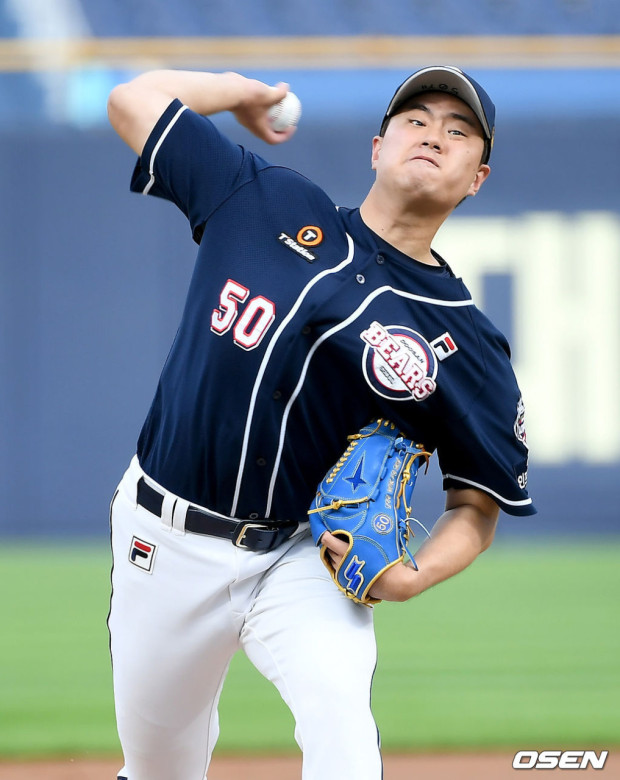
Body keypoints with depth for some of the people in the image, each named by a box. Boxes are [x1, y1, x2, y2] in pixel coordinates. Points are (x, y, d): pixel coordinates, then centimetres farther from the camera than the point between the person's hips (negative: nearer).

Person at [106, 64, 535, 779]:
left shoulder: (467, 345, -1)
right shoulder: (268, 203, 3)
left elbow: (478, 505, 3)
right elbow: (133, 100, 8)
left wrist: (413, 578, -17)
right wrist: (248, 92, 20)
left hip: (302, 559, -2)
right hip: (166, 545, 2)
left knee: (338, 703, -30)